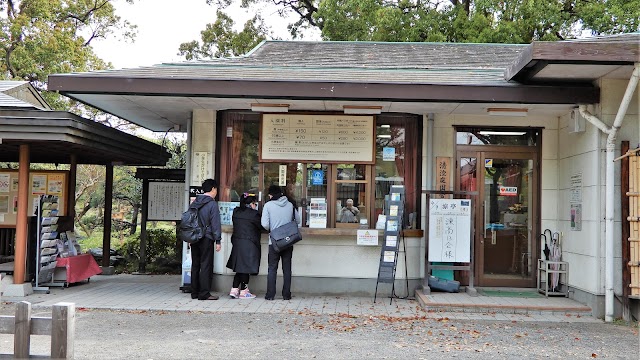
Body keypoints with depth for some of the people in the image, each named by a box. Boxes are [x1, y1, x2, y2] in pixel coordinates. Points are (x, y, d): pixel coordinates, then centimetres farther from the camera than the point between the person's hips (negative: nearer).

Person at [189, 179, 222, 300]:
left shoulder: (195, 202, 11)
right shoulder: (212, 204, -10)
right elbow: (215, 224, -11)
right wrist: (218, 240, -8)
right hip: (206, 239, -7)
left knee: (195, 265, 12)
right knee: (206, 266, -2)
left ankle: (195, 292, 17)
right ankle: (204, 293, -2)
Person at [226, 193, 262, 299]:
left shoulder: (236, 212, 6)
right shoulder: (254, 214, -13)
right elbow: (261, 226, -4)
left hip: (237, 242, 6)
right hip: (249, 244, -6)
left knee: (240, 268, 13)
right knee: (246, 267, 2)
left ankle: (234, 289, 10)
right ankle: (243, 291, 8)